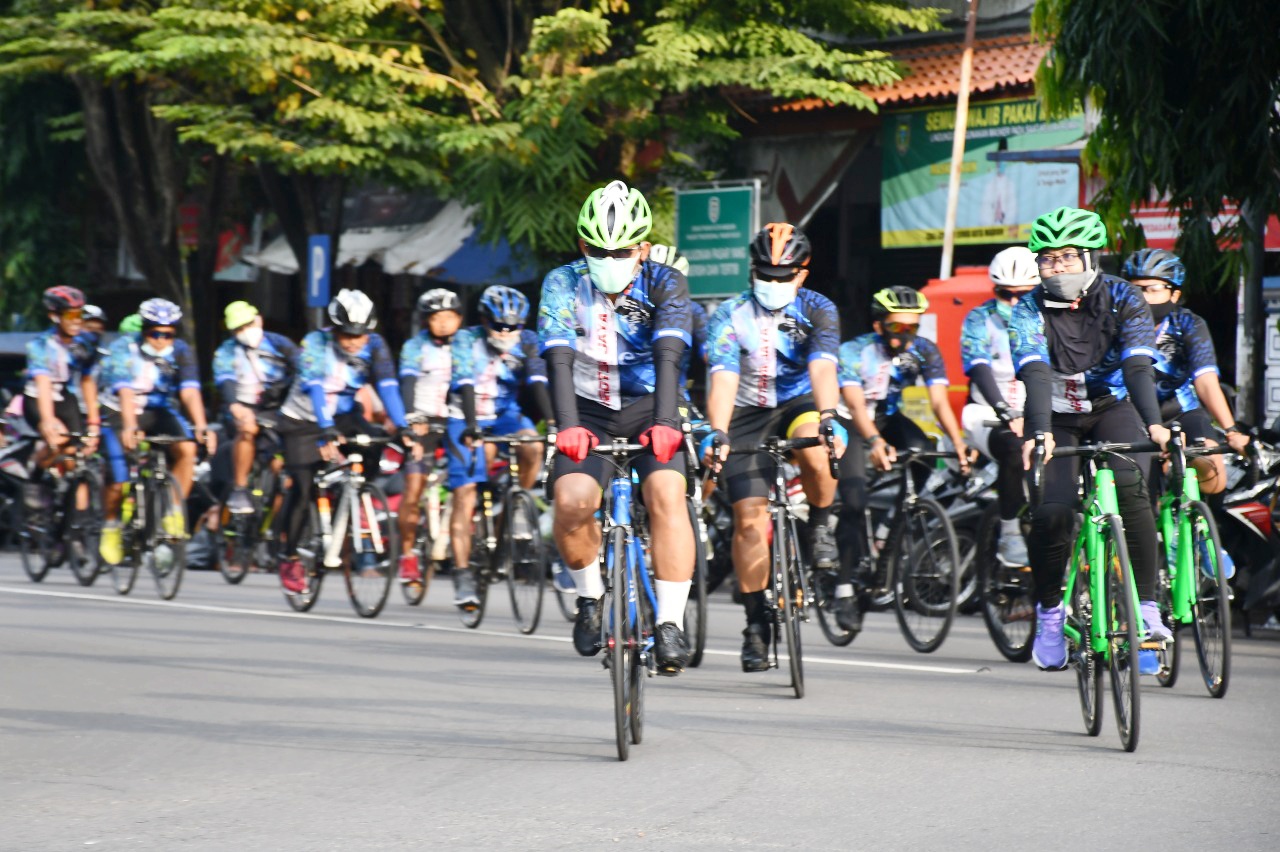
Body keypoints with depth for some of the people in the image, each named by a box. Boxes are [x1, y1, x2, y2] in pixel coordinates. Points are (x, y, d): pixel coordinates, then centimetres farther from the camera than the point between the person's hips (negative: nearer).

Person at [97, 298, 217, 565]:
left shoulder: (181, 352, -10)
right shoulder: (124, 348, -19)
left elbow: (189, 391, -21)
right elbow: (126, 391, -31)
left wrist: (201, 427, -37)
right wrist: (130, 428, -46)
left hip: (159, 412, 2)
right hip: (121, 412, -2)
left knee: (186, 449, -27)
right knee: (118, 482, -11)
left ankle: (174, 511, -13)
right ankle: (110, 526, 20)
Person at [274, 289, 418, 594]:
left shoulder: (375, 346, -16)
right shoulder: (316, 344, -26)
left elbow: (387, 386, -25)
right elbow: (315, 388, -38)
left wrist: (402, 429, -39)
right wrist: (327, 434, -50)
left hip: (344, 415, 3)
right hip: (303, 420, -3)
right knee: (302, 489, -11)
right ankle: (288, 558, 8)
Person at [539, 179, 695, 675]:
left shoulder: (665, 284, -12)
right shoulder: (563, 285, -11)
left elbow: (669, 356, -26)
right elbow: (559, 359, -22)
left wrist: (663, 422, -42)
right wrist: (567, 425, -38)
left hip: (648, 409, -1)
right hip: (589, 412, 1)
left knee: (667, 495, -25)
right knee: (571, 501, -23)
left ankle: (670, 625, -24)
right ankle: (590, 595, 4)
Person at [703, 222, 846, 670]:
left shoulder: (818, 311, -11)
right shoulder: (730, 316, -12)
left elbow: (822, 367, -27)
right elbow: (723, 378, -25)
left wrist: (827, 418, -44)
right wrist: (718, 433, -41)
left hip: (800, 403, 0)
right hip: (748, 415, 0)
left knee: (814, 450, -36)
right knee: (749, 520, -9)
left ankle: (820, 525, -7)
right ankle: (756, 624, 1)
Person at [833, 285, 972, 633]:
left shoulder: (924, 352, -14)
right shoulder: (854, 352, -25)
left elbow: (939, 401, -23)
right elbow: (856, 406, -36)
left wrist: (958, 441, -39)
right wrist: (875, 442, -55)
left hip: (890, 418, 4)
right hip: (853, 425, -4)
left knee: (922, 450, -29)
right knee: (854, 500, -22)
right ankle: (846, 588, -15)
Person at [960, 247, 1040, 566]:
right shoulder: (980, 321, -2)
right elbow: (981, 372, -17)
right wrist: (1007, 415, -34)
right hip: (989, 413, -3)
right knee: (1013, 447, -34)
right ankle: (1010, 536, -25)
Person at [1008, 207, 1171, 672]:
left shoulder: (1122, 300, -15)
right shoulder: (1028, 311, -16)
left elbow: (1138, 366, -27)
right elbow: (1036, 373, -30)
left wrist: (1153, 423, -43)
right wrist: (1038, 433, -46)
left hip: (1112, 409, 0)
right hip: (1056, 419, 0)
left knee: (1129, 487, -28)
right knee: (1052, 513, -20)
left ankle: (1147, 605, -21)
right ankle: (1049, 612, 4)